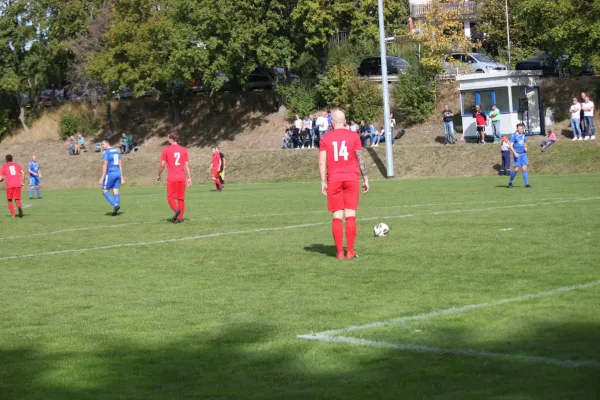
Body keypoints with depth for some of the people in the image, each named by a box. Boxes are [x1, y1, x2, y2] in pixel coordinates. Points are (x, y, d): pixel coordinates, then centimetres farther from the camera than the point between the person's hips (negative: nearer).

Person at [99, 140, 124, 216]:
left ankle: (115, 205, -17)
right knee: (115, 191, 5)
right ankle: (116, 211, -3)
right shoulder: (117, 151, 15)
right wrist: (122, 177, 16)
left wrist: (102, 178, -11)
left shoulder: (106, 152, -7)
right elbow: (120, 164, 14)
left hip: (110, 173, -7)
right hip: (118, 173, 7)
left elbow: (105, 165, -13)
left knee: (105, 191, 2)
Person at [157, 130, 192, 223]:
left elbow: (162, 164, -4)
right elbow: (187, 165, 5)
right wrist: (189, 178, 8)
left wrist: (158, 175, 9)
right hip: (182, 178, 3)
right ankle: (180, 217, 9)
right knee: (181, 198, 10)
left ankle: (176, 210, -22)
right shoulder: (183, 150, 6)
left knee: (171, 197, 4)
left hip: (171, 178, -3)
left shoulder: (166, 150, -3)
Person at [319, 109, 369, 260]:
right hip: (352, 178, 0)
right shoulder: (353, 136, 2)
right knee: (350, 215, 0)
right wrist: (366, 179, 4)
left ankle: (340, 252, -1)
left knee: (337, 216, 3)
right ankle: (350, 251, -3)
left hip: (334, 179, 1)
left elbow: (322, 162, -1)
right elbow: (360, 158, 0)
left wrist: (323, 182, 3)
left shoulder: (326, 138, 4)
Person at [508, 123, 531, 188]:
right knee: (516, 169, -7)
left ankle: (527, 183, -5)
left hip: (523, 154, 5)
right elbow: (511, 146, -9)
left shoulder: (523, 135, 11)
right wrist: (515, 153, -20)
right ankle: (510, 182, 12)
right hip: (517, 154, -5)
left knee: (525, 167, -5)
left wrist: (525, 148, 3)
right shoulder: (514, 135, -5)